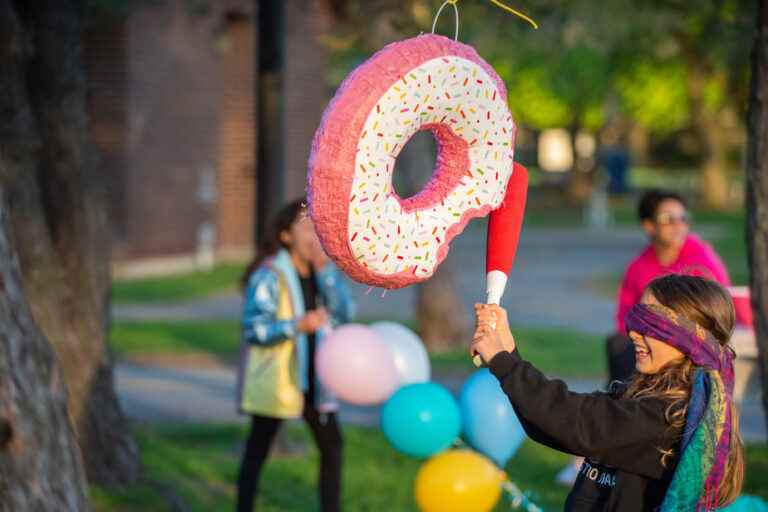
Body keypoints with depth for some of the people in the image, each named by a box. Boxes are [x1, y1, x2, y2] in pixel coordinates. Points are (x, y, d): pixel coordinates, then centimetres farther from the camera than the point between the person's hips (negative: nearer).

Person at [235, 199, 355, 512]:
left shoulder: (320, 271, 6)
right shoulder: (269, 275, -15)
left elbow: (344, 314, -6)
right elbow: (254, 328, -21)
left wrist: (325, 269, -15)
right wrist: (298, 325, -34)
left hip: (311, 378, 7)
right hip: (274, 380, -7)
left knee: (331, 445, 9)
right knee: (257, 450, 1)